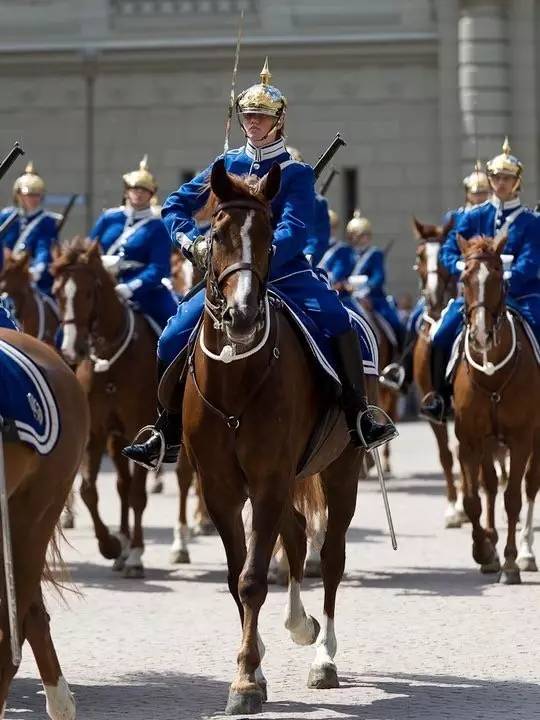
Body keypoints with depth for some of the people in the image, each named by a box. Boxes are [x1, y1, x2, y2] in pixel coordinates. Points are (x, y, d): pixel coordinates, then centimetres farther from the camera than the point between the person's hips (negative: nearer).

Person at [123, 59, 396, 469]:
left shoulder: (296, 174, -2)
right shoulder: (227, 165, 9)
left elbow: (294, 233, -16)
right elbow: (176, 205, 12)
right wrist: (192, 241, -7)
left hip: (285, 272, -3)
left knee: (339, 322, -30)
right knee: (172, 340, -9)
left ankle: (359, 419, -24)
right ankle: (168, 436, 4)